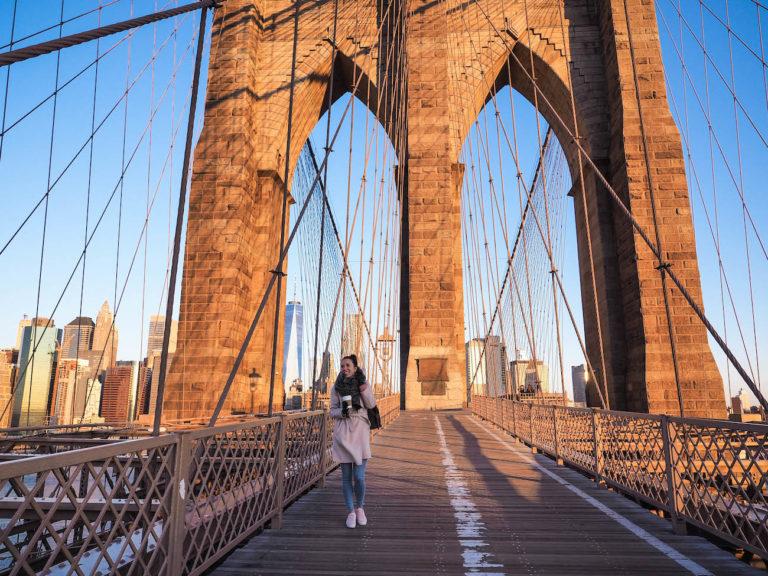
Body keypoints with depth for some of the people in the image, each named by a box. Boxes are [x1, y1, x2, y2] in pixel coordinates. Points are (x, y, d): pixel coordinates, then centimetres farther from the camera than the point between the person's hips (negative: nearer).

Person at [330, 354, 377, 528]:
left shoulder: (363, 383, 2)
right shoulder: (336, 387, 3)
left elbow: (371, 405, 1)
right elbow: (332, 411, 7)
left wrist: (363, 388, -13)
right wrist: (342, 412, -15)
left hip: (360, 431, -1)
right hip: (342, 432, 1)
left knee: (359, 477, -3)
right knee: (346, 477, 5)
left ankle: (359, 507, 24)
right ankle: (351, 512, 22)